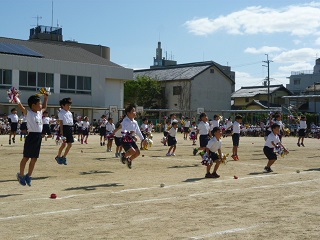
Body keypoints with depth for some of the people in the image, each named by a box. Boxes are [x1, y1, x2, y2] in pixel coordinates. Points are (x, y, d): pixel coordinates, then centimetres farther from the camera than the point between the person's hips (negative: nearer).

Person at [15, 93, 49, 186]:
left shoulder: (40, 112, 13)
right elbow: (20, 105, -21)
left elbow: (45, 107, 33)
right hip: (32, 136, -7)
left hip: (39, 137, 7)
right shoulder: (28, 113, -8)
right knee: (26, 157, 4)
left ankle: (28, 176, 22)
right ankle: (21, 175, 18)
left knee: (34, 159, 11)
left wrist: (46, 97, 30)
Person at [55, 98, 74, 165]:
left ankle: (64, 157, 19)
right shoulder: (61, 113, -6)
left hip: (70, 128, 8)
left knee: (70, 144, 7)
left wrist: (71, 130, 16)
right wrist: (61, 132, -17)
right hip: (64, 128, -8)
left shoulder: (70, 113, 16)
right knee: (64, 144, -10)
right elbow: (61, 123, -12)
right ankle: (58, 156, 10)